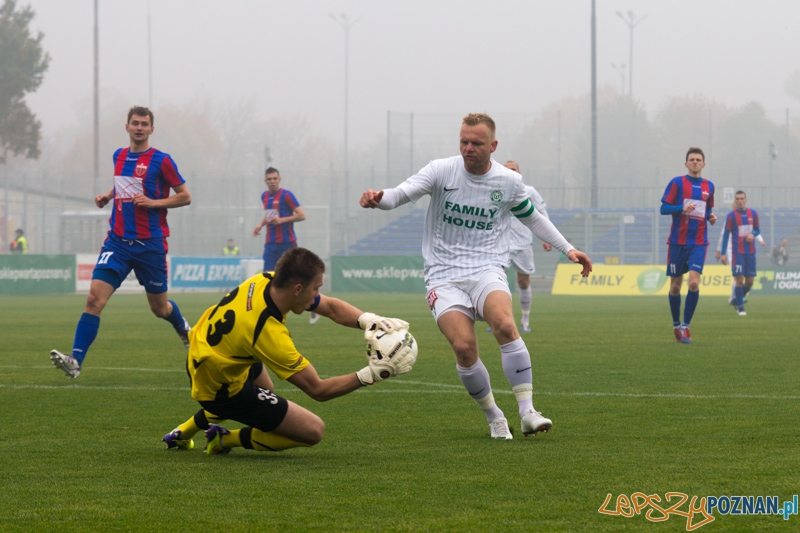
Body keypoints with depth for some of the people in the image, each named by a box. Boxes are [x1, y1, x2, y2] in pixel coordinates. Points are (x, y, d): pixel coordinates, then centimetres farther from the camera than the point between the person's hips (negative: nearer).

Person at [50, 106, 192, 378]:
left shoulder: (161, 160, -6)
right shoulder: (119, 156, 10)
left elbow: (185, 196, -3)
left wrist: (153, 202, -16)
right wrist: (107, 196, 10)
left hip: (150, 244, -3)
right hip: (118, 241, 3)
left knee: (160, 308, 11)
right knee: (94, 298, -15)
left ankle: (183, 328, 47)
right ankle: (75, 360, -21)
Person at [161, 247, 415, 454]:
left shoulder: (267, 281, -15)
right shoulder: (269, 332, -37)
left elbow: (331, 307, -3)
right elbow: (318, 390, -28)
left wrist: (368, 319, -22)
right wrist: (374, 373, -31)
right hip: (222, 389, -8)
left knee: (265, 390, 40)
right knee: (313, 430, -5)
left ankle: (183, 432, 40)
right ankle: (225, 440, 4)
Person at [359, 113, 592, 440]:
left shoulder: (509, 182, 4)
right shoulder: (442, 171, -2)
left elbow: (532, 218, 22)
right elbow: (402, 194, -14)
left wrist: (567, 248, 18)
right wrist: (378, 199, -37)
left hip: (488, 270, 1)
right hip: (444, 275, -1)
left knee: (505, 325, -30)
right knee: (464, 346, -22)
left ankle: (527, 411, -24)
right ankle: (493, 417, 1)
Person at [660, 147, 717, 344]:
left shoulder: (708, 186, 10)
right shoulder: (677, 183, -1)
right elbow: (664, 208, -5)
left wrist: (711, 217, 1)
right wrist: (683, 208, -22)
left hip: (699, 242, 2)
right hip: (678, 241, -2)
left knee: (694, 282, -15)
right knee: (675, 286, 4)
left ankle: (686, 326, -7)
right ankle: (676, 325, 23)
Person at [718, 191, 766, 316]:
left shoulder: (753, 214, 6)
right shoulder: (731, 216, -3)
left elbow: (757, 229, 16)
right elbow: (726, 235, -1)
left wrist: (753, 234, -9)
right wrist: (723, 253, -6)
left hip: (750, 252, 4)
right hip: (737, 252, -4)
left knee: (750, 281, 3)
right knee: (739, 279, -11)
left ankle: (738, 300, 27)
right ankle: (740, 306, -1)